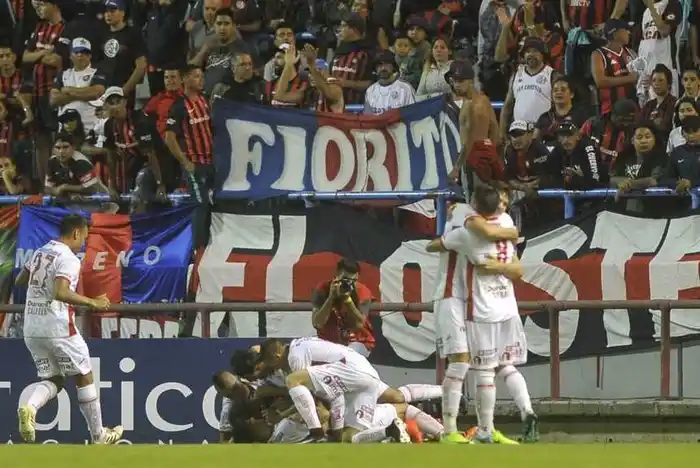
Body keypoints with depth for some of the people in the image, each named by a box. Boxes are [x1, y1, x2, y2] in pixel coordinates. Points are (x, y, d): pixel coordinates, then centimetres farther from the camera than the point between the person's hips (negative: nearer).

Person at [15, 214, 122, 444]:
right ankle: (98, 434, 16)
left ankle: (28, 406, -19)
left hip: (31, 328, 7)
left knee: (53, 380, 13)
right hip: (58, 327, -7)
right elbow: (61, 293, -27)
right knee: (84, 377, 9)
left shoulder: (40, 253, 12)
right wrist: (92, 302, -19)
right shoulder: (68, 259, -13)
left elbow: (19, 281, 24)